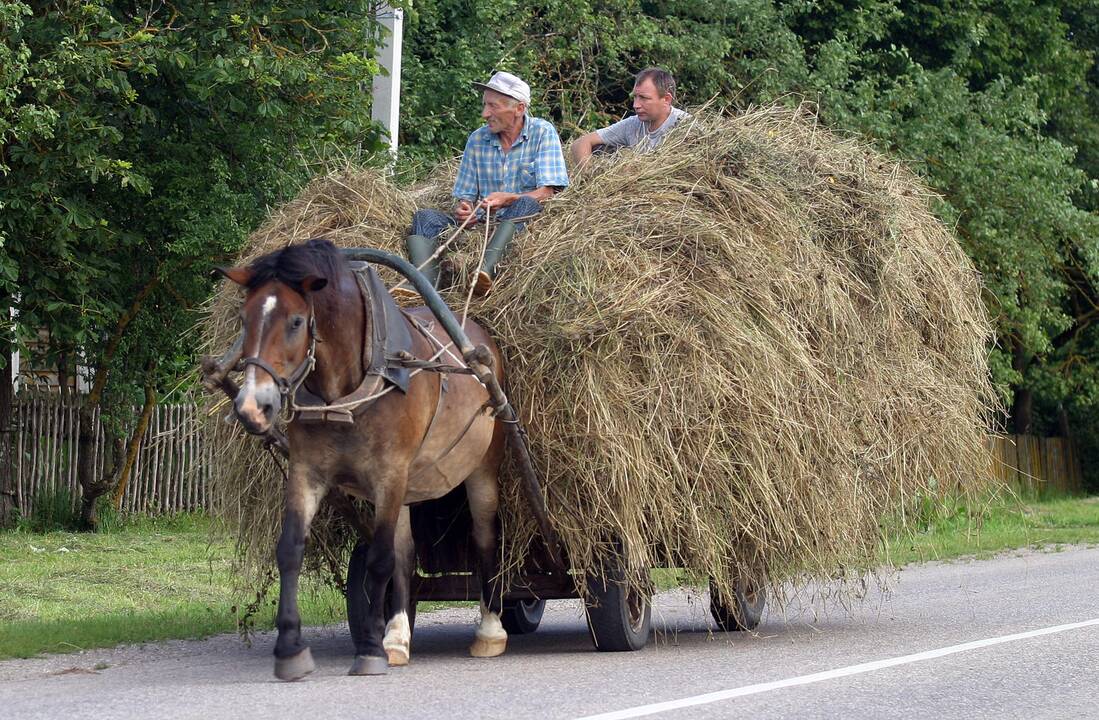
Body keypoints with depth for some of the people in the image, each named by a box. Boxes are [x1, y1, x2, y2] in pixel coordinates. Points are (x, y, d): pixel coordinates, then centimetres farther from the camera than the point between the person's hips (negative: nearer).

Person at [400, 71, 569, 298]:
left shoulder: (542, 133, 0)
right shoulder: (477, 139, 12)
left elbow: (548, 193, -10)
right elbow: (464, 196, 14)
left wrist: (508, 200, -26)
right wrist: (462, 209, -11)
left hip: (526, 227, -4)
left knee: (526, 204, -36)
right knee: (425, 217, -14)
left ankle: (486, 269, -55)